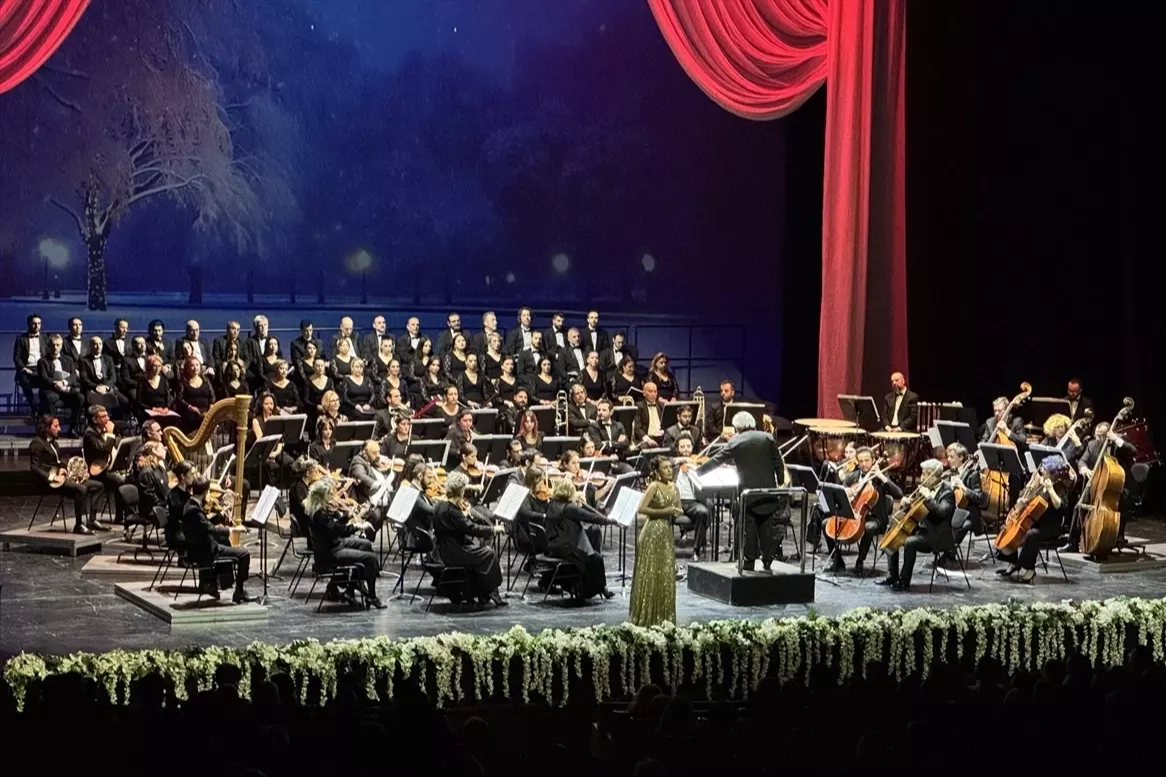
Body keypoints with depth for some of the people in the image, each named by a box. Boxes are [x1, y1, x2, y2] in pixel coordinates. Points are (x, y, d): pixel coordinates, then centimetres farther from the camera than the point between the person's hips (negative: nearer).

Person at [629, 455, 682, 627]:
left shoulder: (674, 488, 10)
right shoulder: (654, 486, -10)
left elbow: (679, 509, 20)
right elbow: (641, 509, -17)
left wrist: (677, 511, -4)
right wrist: (663, 511, -19)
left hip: (667, 533, 7)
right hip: (652, 533, -7)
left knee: (666, 575, 8)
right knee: (650, 575, -3)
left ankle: (663, 616, 15)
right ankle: (646, 617, 3)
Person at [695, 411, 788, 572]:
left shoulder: (735, 443, -5)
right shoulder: (768, 438, 1)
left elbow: (716, 461, 3)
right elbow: (779, 464, 1)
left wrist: (697, 472, 15)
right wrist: (780, 483, 11)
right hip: (768, 490, 2)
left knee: (749, 528, 5)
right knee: (767, 527, 10)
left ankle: (749, 563, 6)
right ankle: (768, 561, 11)